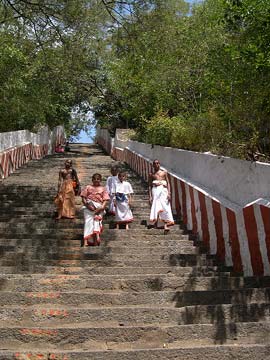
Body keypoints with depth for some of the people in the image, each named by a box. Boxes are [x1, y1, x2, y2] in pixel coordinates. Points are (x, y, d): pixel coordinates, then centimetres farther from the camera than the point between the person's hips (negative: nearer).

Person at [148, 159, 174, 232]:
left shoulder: (164, 172, 13)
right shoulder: (151, 174, 12)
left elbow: (168, 183, 9)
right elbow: (149, 186, 9)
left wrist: (169, 193, -3)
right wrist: (150, 196, 0)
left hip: (164, 190, 0)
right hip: (155, 191, 0)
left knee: (165, 207, -10)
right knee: (156, 207, -10)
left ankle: (165, 226, -16)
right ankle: (156, 222, -6)